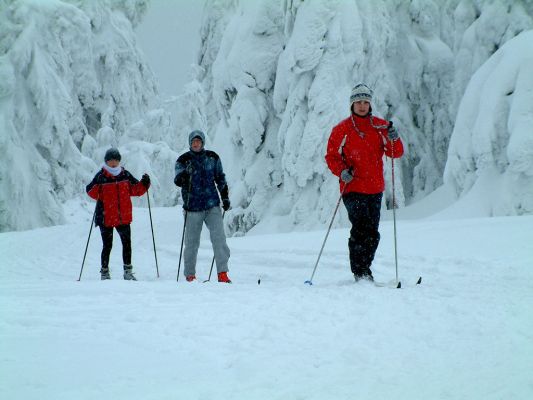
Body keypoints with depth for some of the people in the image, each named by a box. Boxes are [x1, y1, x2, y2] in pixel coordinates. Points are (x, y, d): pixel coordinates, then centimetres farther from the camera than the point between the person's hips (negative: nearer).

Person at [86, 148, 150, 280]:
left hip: (123, 218, 3)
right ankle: (104, 273, 13)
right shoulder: (101, 176, -4)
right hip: (106, 218, -3)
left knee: (127, 243, 5)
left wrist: (144, 184, -6)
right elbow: (92, 193, -9)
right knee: (107, 246, 2)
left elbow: (135, 190, 11)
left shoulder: (125, 175, 7)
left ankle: (128, 271, 15)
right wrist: (95, 187, -29)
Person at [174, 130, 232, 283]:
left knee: (219, 237, -10)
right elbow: (178, 180, -11)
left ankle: (222, 273, -9)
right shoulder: (183, 160, 0)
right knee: (191, 242, 5)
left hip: (212, 205, 1)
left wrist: (225, 197, 12)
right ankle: (190, 275, 17)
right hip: (193, 207, -1)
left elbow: (220, 178, 17)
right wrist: (182, 177, -34)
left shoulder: (213, 157, 7)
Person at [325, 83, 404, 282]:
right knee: (361, 228, -17)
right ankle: (360, 272, -12)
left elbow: (396, 153, 5)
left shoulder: (380, 126, 8)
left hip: (375, 189, 4)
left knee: (372, 234, 9)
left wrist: (394, 139, -15)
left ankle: (364, 269, 23)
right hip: (353, 188, -4)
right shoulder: (342, 129, 2)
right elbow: (331, 156, 4)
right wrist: (341, 171, -14)